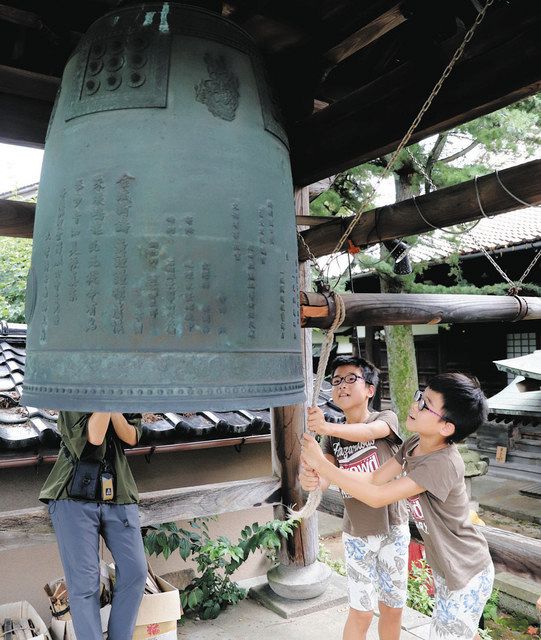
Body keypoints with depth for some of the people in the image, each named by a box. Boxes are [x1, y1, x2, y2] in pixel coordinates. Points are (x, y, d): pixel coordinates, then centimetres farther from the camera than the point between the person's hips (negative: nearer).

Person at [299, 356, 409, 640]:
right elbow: (325, 477, -16)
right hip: (357, 535, 1)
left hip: (393, 529, -1)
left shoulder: (386, 418, -10)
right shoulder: (332, 438, -1)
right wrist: (310, 479, -42)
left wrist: (328, 427, -54)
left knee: (393, 608, 14)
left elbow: (369, 431, -34)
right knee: (360, 612, 6)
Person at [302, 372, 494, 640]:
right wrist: (322, 475, -19)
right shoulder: (413, 444, -9)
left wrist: (322, 464, -29)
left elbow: (377, 497, -32)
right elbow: (375, 478, -7)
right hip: (444, 568, 8)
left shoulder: (443, 464, -35)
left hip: (466, 577, -8)